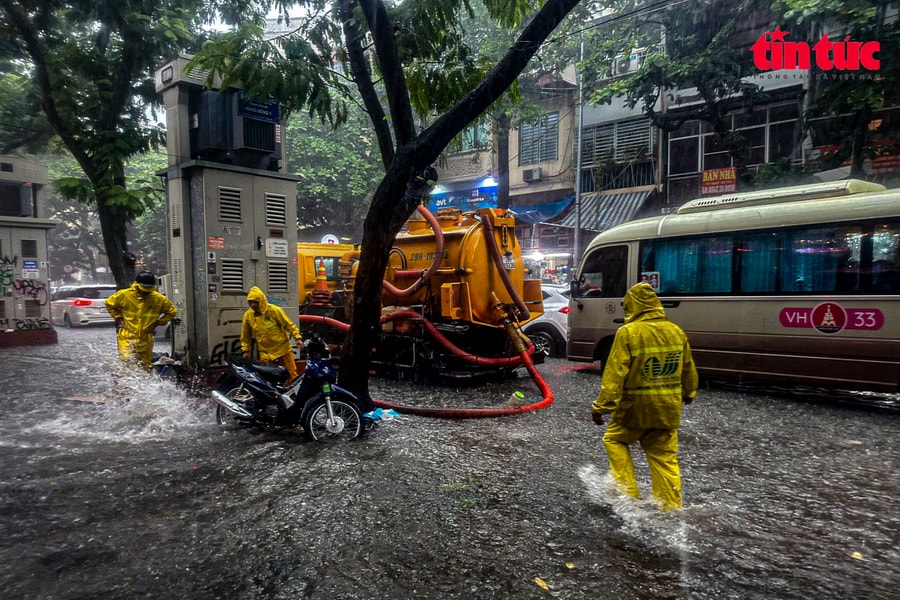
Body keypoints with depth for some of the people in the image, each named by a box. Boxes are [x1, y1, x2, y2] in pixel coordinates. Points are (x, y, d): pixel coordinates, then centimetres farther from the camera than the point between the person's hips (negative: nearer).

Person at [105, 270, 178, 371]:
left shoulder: (159, 299, -3)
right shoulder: (124, 295, -6)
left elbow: (172, 311, 10)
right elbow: (109, 304, 11)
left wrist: (158, 323, 1)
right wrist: (118, 319, 2)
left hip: (146, 340, 2)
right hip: (127, 337, -2)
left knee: (145, 368, 10)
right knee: (127, 362, -20)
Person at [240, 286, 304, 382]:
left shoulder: (274, 310, -13)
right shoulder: (248, 315, -1)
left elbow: (289, 324, -9)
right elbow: (245, 335, 10)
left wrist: (298, 338, -16)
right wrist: (245, 350, 9)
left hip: (283, 349, -3)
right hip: (265, 353, 3)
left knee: (292, 375, 6)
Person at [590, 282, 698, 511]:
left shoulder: (628, 332, -16)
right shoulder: (676, 331, 3)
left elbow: (615, 373, -18)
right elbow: (688, 369, 16)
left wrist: (601, 406, -13)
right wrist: (689, 393, 33)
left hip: (635, 406, -5)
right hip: (668, 407, 5)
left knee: (615, 440, 17)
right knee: (665, 456, 13)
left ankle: (627, 491, 14)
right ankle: (672, 506, 17)